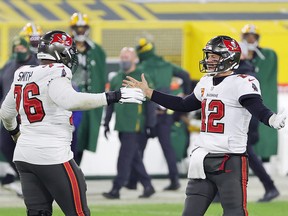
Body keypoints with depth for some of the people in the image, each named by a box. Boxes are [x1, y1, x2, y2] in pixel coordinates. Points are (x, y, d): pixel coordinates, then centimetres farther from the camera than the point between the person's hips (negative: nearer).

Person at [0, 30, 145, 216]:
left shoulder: (23, 75, 13)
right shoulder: (55, 74, -11)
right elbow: (71, 100, -31)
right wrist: (113, 97, -30)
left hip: (24, 156, 8)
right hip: (52, 156, -8)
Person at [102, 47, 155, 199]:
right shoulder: (116, 79, 15)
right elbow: (110, 102, 20)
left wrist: (151, 124, -5)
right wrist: (107, 123, 16)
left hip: (134, 126, -7)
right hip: (121, 126, 7)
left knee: (124, 158, -9)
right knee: (134, 158, 10)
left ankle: (116, 189, -8)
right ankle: (148, 186, 19)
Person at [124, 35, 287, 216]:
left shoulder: (243, 83, -11)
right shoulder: (206, 83, 15)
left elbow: (258, 109, -25)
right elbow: (183, 105, 28)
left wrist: (273, 120, -48)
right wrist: (147, 92, 30)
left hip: (231, 162, -8)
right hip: (203, 160, 8)